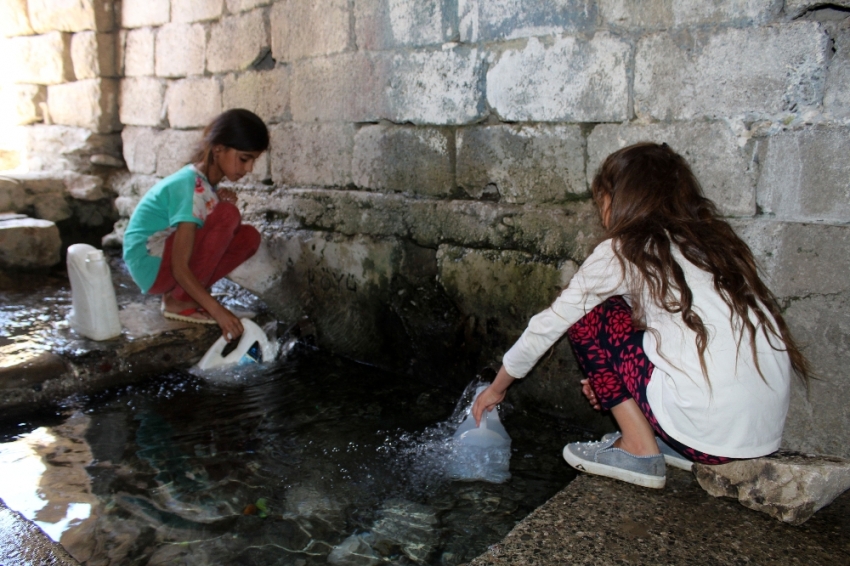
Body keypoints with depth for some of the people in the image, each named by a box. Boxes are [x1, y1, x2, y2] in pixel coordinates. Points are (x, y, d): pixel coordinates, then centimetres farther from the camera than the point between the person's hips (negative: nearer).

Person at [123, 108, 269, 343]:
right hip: (150, 265, -9)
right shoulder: (190, 187, -24)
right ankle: (179, 301, -13)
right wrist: (217, 311, -33)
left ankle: (177, 294, 2)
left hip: (170, 256, 9)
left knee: (248, 237, -4)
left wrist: (223, 200, -12)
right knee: (228, 214, -24)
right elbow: (179, 268, -28)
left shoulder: (207, 181, 4)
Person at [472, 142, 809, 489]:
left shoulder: (624, 252, -2)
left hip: (710, 429, -8)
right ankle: (672, 444, 15)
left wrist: (496, 387, 21)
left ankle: (639, 450, 6)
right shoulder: (713, 240, 16)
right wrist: (615, 376, 28)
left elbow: (550, 324, 7)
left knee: (588, 316, 5)